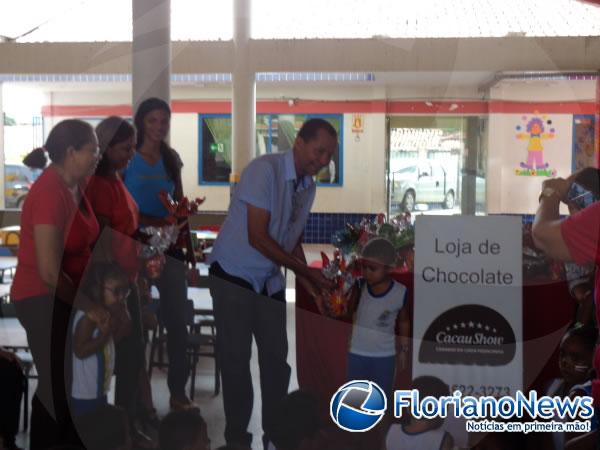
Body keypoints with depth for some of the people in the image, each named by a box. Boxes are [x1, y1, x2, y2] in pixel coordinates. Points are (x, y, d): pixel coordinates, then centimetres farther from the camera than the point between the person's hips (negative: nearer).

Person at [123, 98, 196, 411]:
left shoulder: (172, 158, 10)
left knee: (177, 318, 3)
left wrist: (188, 244, 12)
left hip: (169, 245, 4)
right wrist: (155, 222, -20)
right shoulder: (126, 158, -4)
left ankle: (178, 391, 13)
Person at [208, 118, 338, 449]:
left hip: (271, 281, 7)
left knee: (277, 356, 7)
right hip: (234, 275, -7)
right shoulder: (265, 169, -21)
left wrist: (309, 282, -3)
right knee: (236, 357, 1)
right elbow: (257, 237, -24)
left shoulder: (308, 186, 2)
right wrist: (306, 271, -20)